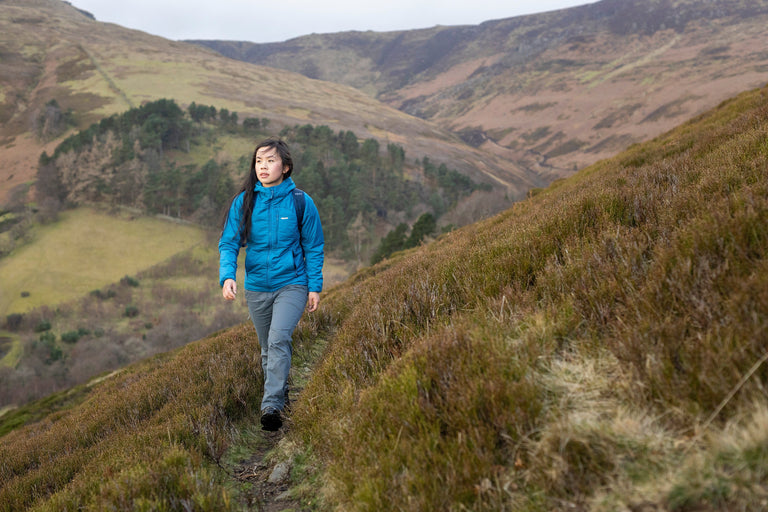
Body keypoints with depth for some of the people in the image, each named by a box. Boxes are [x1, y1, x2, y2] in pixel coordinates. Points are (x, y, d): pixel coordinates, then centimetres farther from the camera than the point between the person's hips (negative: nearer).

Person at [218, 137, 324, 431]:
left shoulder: (300, 202, -6)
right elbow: (229, 243, -2)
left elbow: (313, 247, 2)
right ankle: (281, 393, 35)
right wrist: (227, 276, -20)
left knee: (279, 339, -22)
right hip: (256, 287, 3)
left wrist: (315, 287, 1)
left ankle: (272, 405, -21)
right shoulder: (243, 202, -2)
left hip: (292, 283, -3)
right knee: (267, 349, 14)